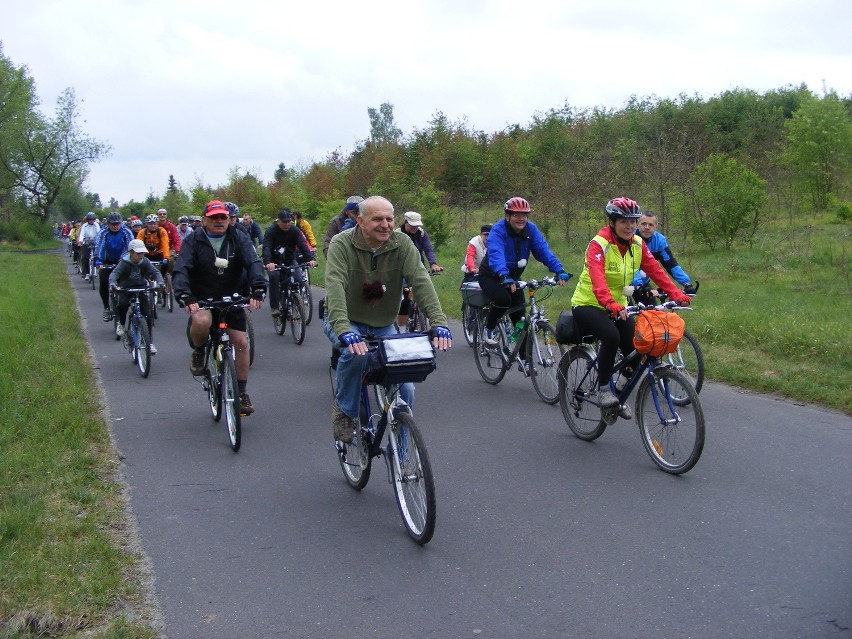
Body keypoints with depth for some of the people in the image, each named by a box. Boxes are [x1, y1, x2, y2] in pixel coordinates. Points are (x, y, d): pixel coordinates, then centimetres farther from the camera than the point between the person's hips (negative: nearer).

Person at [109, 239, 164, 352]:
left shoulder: (145, 262, -9)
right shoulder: (124, 262, -16)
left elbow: (155, 272, -14)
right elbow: (114, 273, -28)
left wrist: (160, 282, -35)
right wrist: (113, 284, -49)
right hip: (126, 288, -2)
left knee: (148, 315, -6)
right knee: (122, 304, -33)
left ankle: (150, 342, 2)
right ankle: (121, 323, 0)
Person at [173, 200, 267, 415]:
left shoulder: (238, 239, -4)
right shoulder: (193, 241, -7)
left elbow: (254, 263, -17)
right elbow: (181, 270, -19)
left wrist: (258, 289, -36)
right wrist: (184, 296, -38)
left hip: (231, 300, 2)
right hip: (201, 299, -2)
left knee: (241, 343, -4)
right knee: (201, 321, -35)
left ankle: (241, 393, 11)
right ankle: (198, 353, 0)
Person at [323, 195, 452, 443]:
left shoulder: (402, 244, -13)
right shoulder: (341, 244, -20)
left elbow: (421, 281, -23)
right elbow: (335, 287, -33)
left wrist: (438, 322, -38)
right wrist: (344, 331, -49)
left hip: (383, 325, 3)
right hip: (345, 322, -3)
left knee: (405, 389, -6)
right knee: (356, 352, -37)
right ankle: (344, 411, -9)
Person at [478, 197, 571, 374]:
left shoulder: (530, 229, -11)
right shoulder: (498, 231, -26)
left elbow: (543, 250, -21)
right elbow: (496, 254, -43)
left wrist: (559, 271, -37)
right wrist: (504, 276, -61)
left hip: (512, 277, 5)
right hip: (491, 276, -5)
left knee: (520, 316, -4)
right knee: (503, 299, -33)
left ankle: (523, 358, 6)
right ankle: (488, 330, -7)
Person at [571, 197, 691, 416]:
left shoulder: (638, 244, -2)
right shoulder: (599, 244, -21)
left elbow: (656, 270, -9)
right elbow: (597, 279, -36)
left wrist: (676, 294, -23)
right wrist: (610, 305, -52)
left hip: (618, 306, 6)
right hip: (587, 305, -6)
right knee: (611, 336, -34)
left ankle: (621, 397, 17)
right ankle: (603, 389, -17)